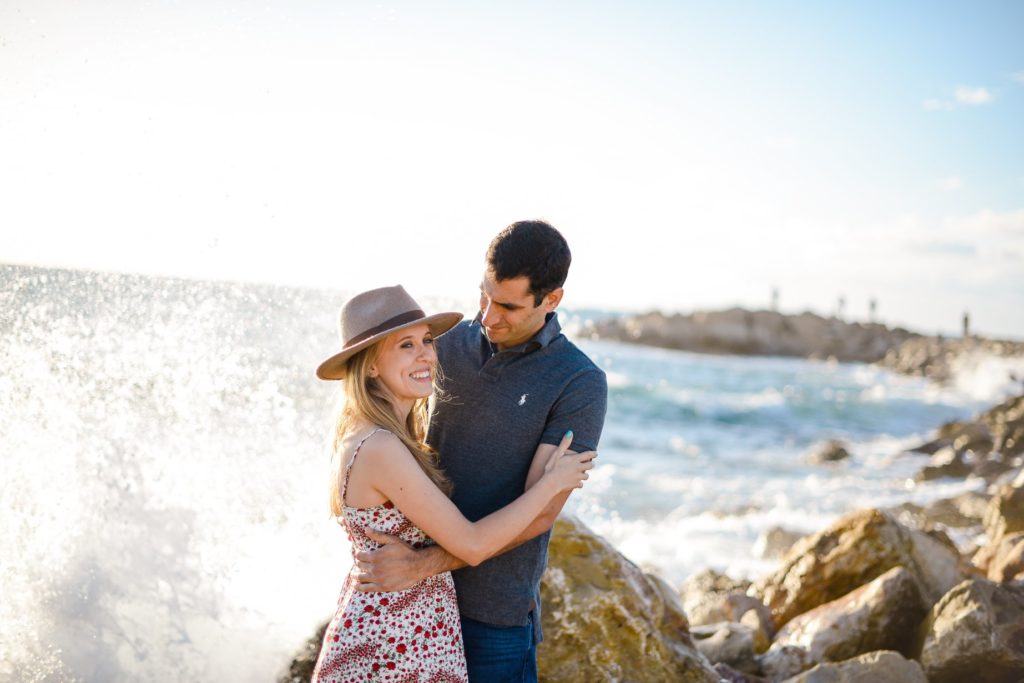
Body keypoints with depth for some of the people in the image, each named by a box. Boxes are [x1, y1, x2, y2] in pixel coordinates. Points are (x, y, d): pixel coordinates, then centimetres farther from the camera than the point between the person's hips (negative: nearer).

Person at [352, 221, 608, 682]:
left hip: (495, 609, -4)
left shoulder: (582, 386, -14)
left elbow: (539, 513, -19)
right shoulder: (451, 345, 1)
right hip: (417, 590, 5)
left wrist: (421, 565, -24)